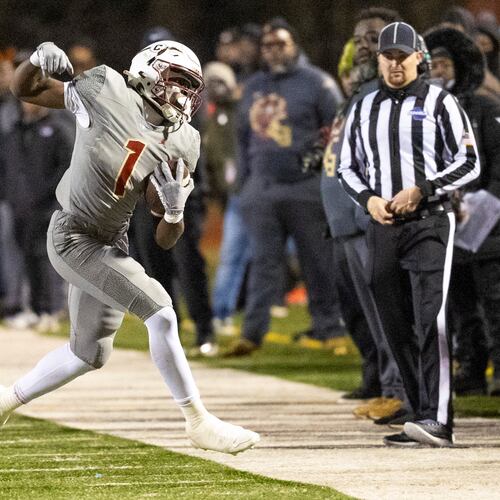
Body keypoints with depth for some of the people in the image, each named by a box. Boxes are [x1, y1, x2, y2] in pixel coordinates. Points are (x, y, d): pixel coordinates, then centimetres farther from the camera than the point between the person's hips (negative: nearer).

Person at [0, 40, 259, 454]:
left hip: (111, 245, 8)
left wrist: (174, 210, -19)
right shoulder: (108, 91, -10)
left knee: (89, 355, 18)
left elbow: (166, 240, 2)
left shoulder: (181, 145, 3)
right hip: (73, 236, -8)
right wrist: (39, 61, -21)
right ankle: (199, 422, -10)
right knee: (160, 312, -17)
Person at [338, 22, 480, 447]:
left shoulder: (440, 103, 2)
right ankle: (424, 423, 8)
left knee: (429, 321, -18)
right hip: (383, 228, 5)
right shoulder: (363, 109, 16)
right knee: (398, 329, 3)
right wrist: (368, 199, -1)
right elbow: (347, 167, 19)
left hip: (429, 224, -5)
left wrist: (419, 190, -13)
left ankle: (437, 420, -24)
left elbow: (469, 163, -2)